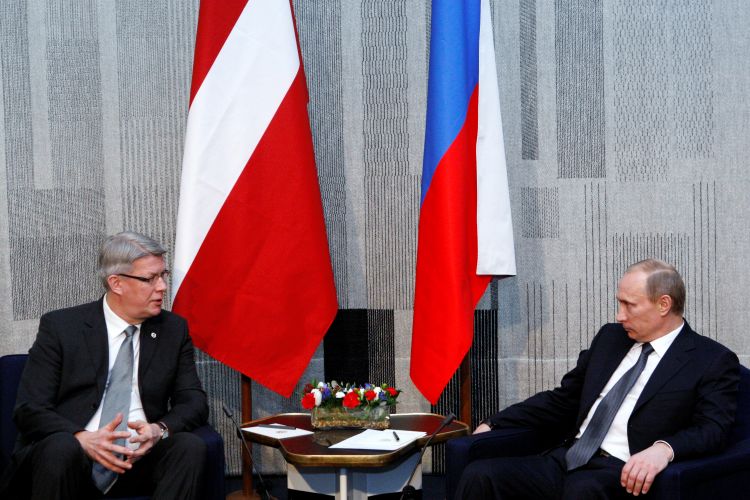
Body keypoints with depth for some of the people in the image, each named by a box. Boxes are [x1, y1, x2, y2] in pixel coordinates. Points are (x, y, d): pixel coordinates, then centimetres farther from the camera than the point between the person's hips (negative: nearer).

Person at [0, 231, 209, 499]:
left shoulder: (174, 329, 10)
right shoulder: (60, 326, 1)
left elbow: (194, 400, 5)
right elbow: (29, 409, -5)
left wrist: (160, 430, -18)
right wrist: (83, 439, -24)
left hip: (140, 460, 3)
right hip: (68, 458, -2)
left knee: (191, 446, -27)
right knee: (61, 447, -36)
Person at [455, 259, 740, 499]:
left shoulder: (713, 361, 3)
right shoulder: (610, 337, 20)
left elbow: (711, 429, -9)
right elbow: (562, 399, 23)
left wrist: (664, 449, -31)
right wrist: (493, 424, 14)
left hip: (625, 475, -6)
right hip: (565, 462, 6)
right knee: (479, 475, -20)